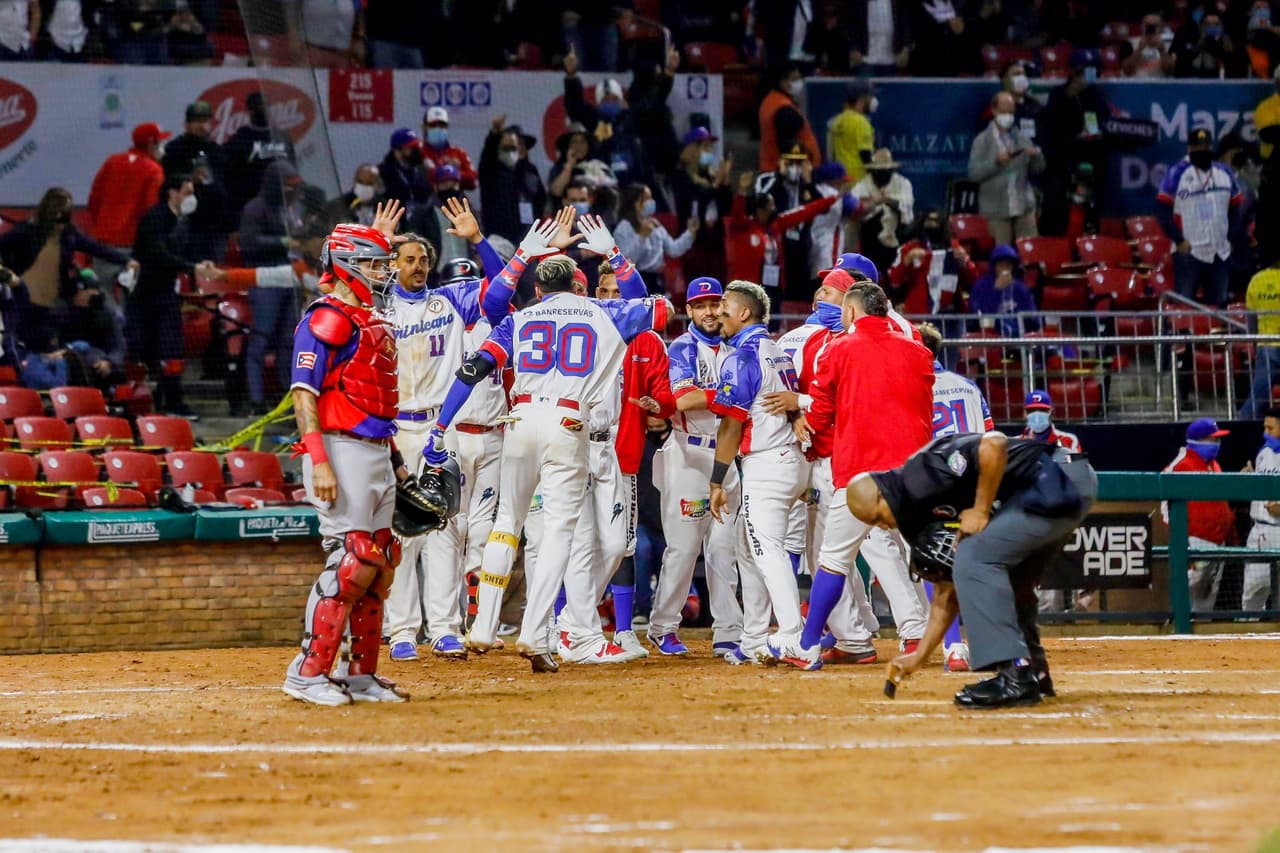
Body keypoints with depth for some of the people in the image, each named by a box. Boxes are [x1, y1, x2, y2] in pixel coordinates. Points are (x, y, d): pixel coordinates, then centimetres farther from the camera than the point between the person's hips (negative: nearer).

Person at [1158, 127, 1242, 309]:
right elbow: (1164, 211, -8)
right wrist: (1179, 241, -13)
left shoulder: (1225, 173, 10)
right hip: (1188, 252, -5)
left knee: (1219, 306, 9)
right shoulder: (1177, 174, -6)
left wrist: (1229, 237, 6)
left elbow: (1234, 209, 18)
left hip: (1220, 253, 5)